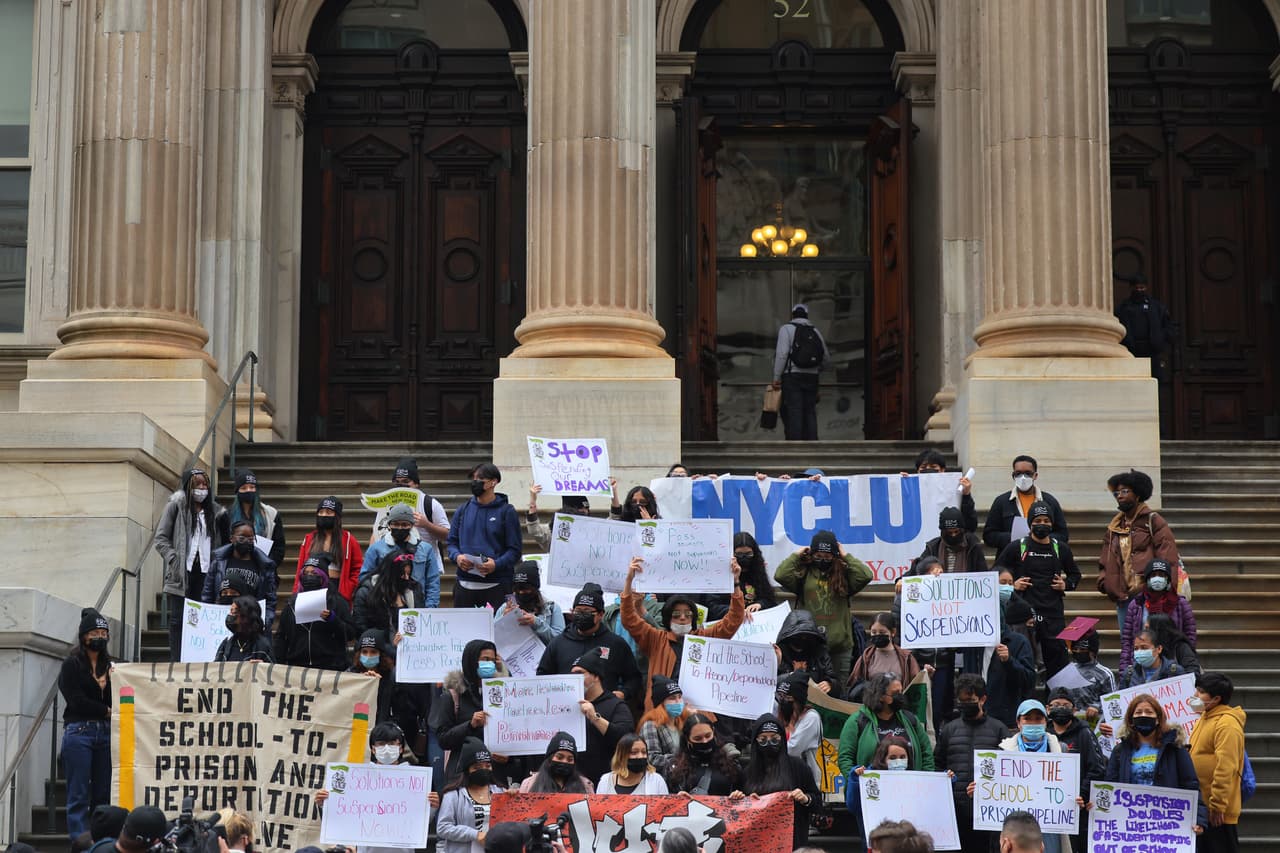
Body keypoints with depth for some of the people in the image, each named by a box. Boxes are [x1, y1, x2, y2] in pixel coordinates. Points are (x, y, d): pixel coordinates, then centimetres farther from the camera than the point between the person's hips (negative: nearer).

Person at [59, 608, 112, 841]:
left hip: (105, 732, 5)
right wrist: (106, 711, 0)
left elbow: (116, 702, 12)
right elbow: (77, 701, -7)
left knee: (103, 795, 3)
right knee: (79, 796, -5)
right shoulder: (72, 664, 1)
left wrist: (106, 684, -6)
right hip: (79, 731, -5)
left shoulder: (109, 666, 15)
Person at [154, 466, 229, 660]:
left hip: (205, 572, 3)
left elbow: (223, 542, 19)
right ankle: (176, 662, -1)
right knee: (178, 620, -2)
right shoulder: (175, 506, 4)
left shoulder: (214, 510, 14)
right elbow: (161, 539, 0)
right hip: (181, 573, -3)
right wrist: (174, 560, -10)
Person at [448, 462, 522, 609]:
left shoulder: (506, 511, 1)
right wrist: (457, 557, -6)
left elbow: (514, 550, -2)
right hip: (464, 584, 4)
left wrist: (496, 564, -19)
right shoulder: (463, 510, 13)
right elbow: (452, 541, 16)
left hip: (496, 585, -4)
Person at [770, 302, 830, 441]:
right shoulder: (815, 331, 14)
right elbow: (827, 358, 18)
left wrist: (776, 378, -10)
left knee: (793, 415, -8)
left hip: (792, 377, -5)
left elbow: (782, 354, -13)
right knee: (809, 414, 6)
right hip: (811, 379, 5)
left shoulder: (787, 329, -1)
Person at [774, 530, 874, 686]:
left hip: (839, 644, 1)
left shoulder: (844, 573, 6)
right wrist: (796, 555, -1)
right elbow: (780, 575, -10)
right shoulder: (804, 573, 3)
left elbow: (866, 576, -9)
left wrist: (846, 556, -1)